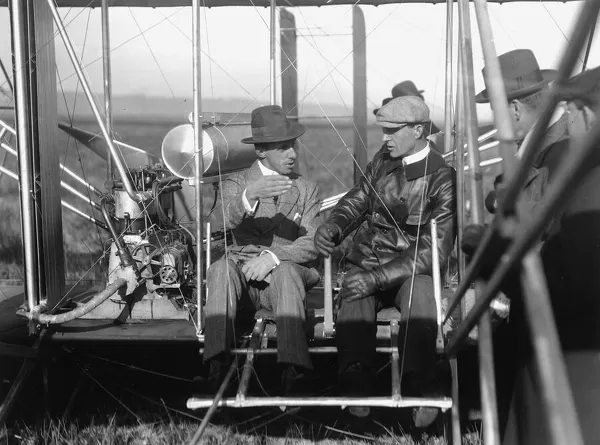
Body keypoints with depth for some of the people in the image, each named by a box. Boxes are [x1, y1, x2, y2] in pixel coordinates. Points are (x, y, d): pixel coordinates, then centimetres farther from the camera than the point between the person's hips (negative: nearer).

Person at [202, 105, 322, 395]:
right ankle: (218, 359, -44)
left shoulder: (306, 190, 14)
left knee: (285, 271, -35)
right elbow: (230, 221, -15)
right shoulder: (236, 184, 10)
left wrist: (274, 257, -19)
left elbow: (312, 244, 0)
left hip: (287, 274, 0)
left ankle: (292, 367, -48)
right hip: (242, 278, 0)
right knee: (222, 267, -32)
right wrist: (249, 196, -38)